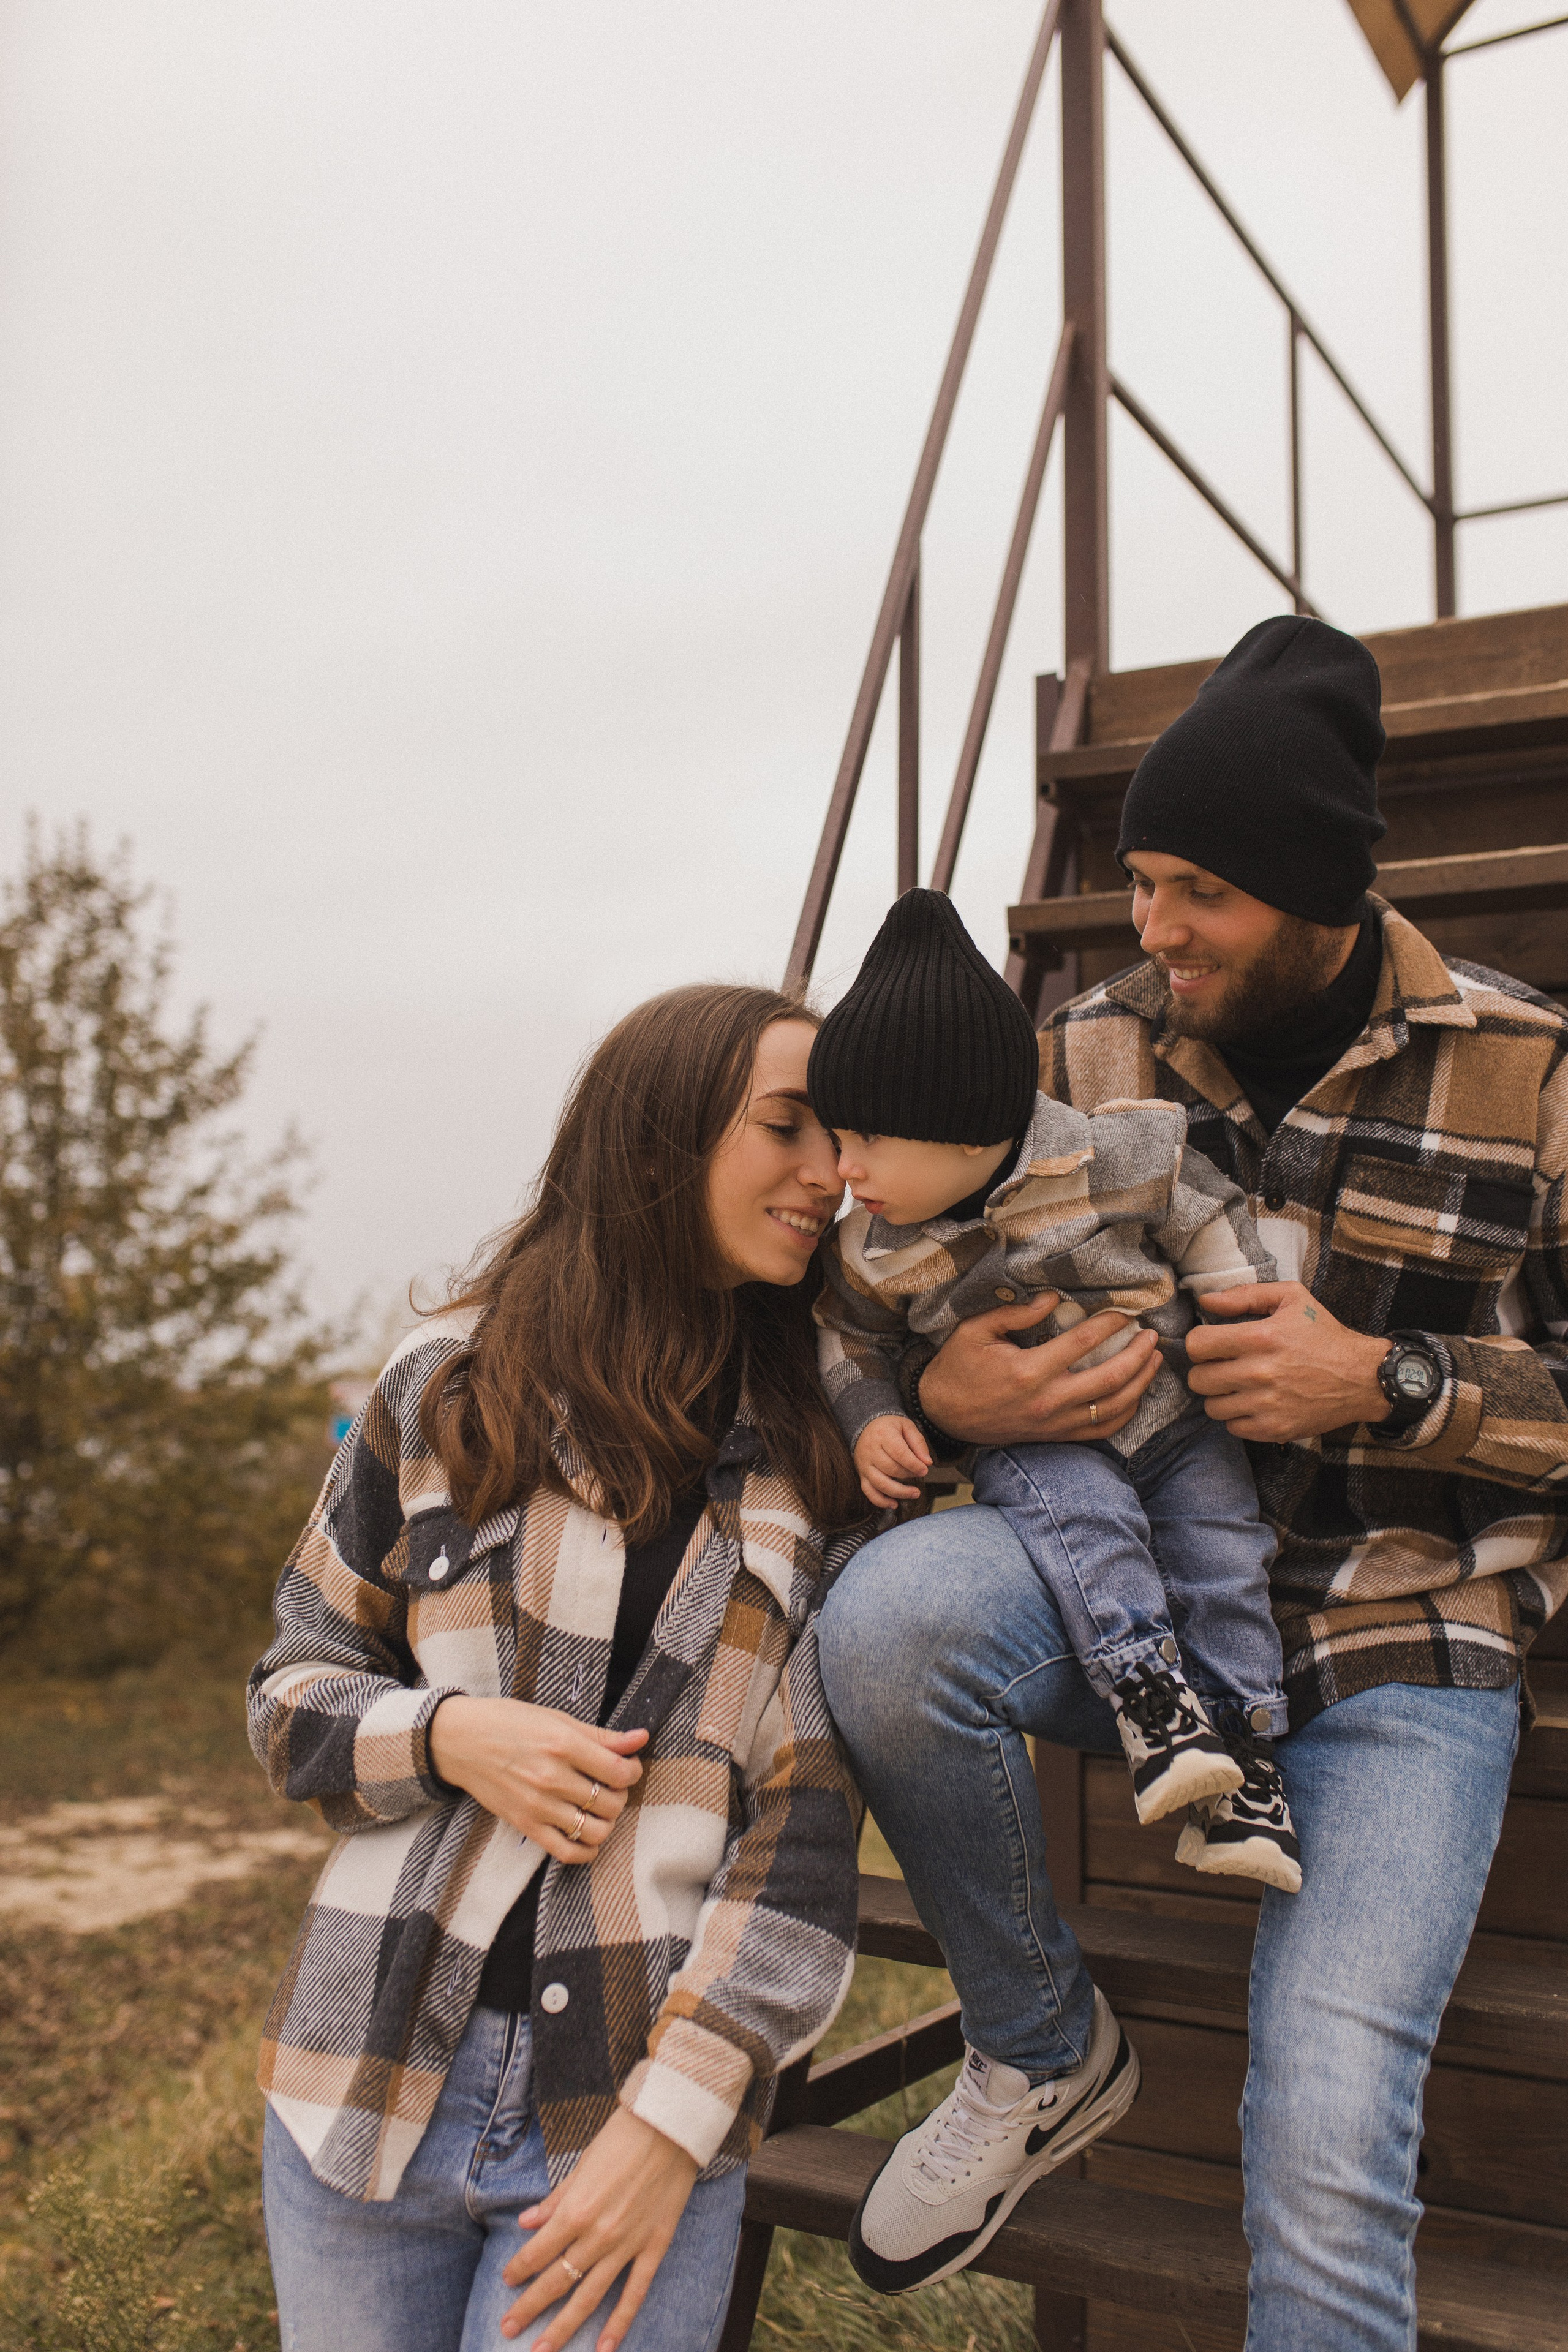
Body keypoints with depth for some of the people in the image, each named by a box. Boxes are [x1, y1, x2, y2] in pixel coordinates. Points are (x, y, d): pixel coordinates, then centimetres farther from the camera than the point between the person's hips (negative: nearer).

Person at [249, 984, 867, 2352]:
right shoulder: (453, 1386, -1)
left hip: (636, 2119, 0)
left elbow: (810, 1816, -5)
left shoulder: (823, 1458, -1)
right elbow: (295, 1689, 6)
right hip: (372, 2081, 1)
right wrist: (448, 1738, -13)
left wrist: (678, 2117, -11)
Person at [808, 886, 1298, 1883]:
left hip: (1172, 1410, 1)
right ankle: (1148, 1693, -27)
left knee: (1221, 1545, -12)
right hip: (1032, 1445, 0)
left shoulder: (1115, 1158, -17)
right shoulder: (875, 1252, -10)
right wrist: (871, 1420, -4)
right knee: (1077, 1510, -30)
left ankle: (1241, 1759, -1)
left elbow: (1209, 1225, -3)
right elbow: (851, 1333, 9)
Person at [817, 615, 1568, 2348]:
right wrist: (940, 1395, -14)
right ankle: (1036, 2052, -1)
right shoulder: (1086, 1056, 2)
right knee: (891, 1609, -30)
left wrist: (1382, 1382, -16)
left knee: (1326, 2151, -16)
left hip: (1402, 1653, -2)